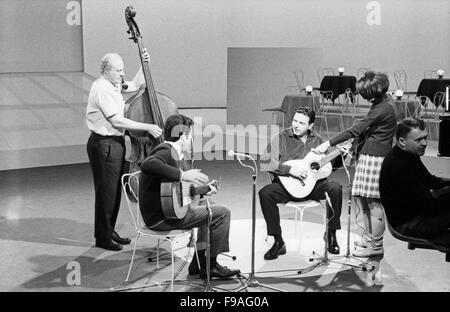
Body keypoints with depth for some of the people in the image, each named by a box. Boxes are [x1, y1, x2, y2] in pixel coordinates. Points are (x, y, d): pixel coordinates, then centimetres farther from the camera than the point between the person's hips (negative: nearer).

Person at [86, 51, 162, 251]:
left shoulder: (113, 85, 11)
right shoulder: (101, 89, -18)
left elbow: (135, 85, 27)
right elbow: (117, 121, -23)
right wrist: (148, 127, -22)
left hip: (115, 142, 10)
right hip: (104, 144, -10)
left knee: (115, 190, 16)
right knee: (106, 192, -2)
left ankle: (109, 231, 28)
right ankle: (102, 237, 9)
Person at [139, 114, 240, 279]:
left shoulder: (176, 153, 14)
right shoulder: (167, 151, -18)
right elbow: (147, 164, -40)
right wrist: (182, 175, -38)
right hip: (161, 217, -11)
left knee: (210, 205, 26)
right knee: (223, 213, -10)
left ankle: (199, 263, 24)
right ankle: (210, 266, 4)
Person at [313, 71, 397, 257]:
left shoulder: (382, 109, -21)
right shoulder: (384, 100, 10)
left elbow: (356, 130, -22)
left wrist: (328, 144, -20)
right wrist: (356, 144, 12)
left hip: (375, 158, -10)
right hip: (367, 155, 10)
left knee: (373, 202, -3)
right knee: (362, 199, 15)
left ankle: (375, 245, 7)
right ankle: (369, 238, 26)